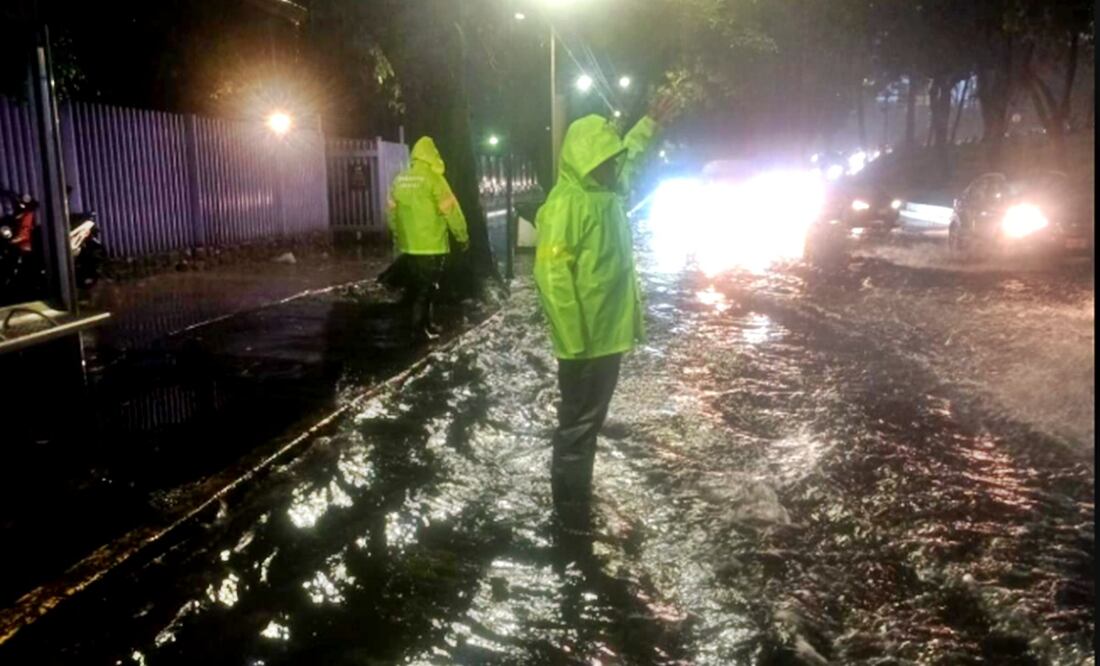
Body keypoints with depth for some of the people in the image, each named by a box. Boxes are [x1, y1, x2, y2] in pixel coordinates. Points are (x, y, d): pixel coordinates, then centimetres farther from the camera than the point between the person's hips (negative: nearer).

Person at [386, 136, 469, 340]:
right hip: (431, 246, -7)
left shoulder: (400, 180, 7)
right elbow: (451, 210, -12)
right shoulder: (433, 178, -13)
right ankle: (421, 327, 5)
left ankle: (422, 323, 26)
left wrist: (398, 237, 25)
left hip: (407, 245, 7)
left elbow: (391, 212, 13)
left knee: (415, 286, 16)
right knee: (427, 287, 2)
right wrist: (462, 236, -1)